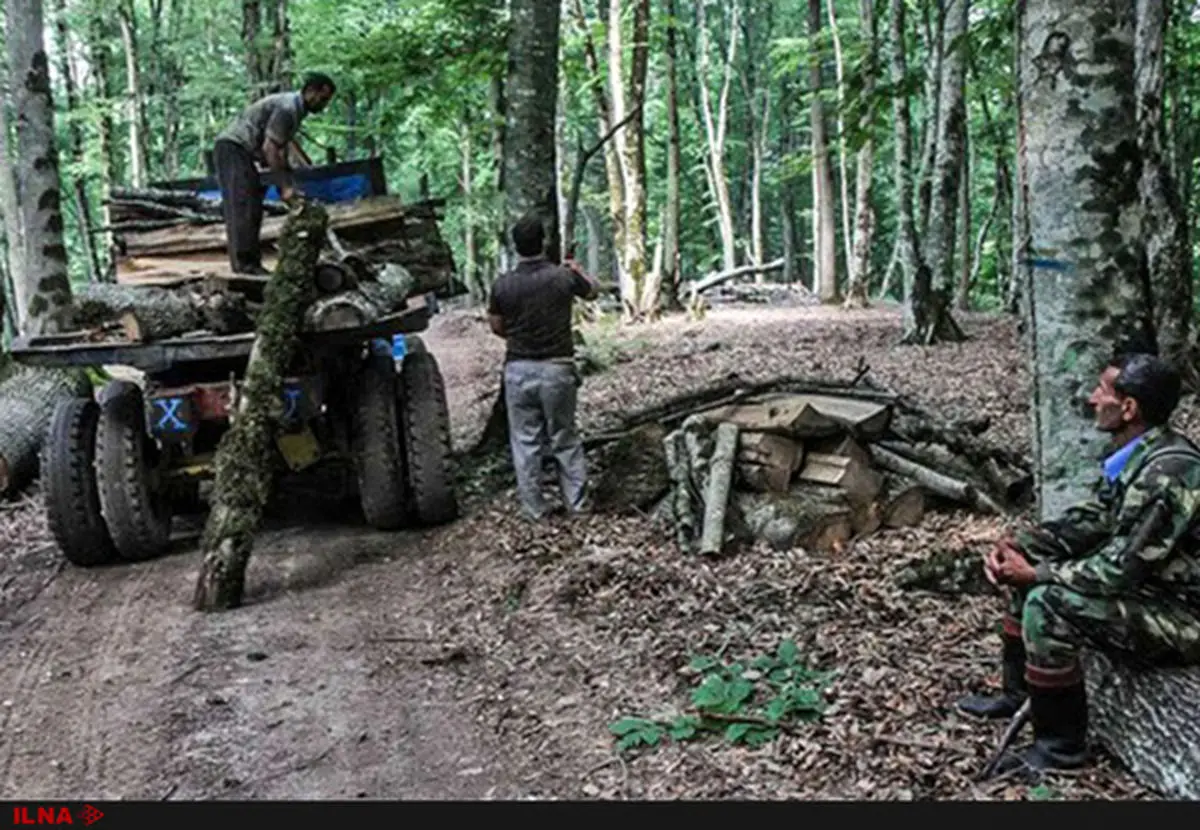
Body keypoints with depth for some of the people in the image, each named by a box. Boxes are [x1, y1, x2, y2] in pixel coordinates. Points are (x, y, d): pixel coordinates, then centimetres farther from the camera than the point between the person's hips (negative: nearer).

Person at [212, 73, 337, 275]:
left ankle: (250, 263, 6)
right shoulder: (287, 108, -17)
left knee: (253, 210, 6)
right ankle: (243, 262, -18)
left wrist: (289, 185, 8)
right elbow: (269, 148, -23)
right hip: (232, 147, -10)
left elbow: (281, 151, 15)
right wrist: (285, 186, -22)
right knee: (242, 207, -15)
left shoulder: (295, 109, 13)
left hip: (241, 152, 10)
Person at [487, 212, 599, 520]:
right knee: (565, 439, 12)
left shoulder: (503, 285, -8)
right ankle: (577, 503, 18)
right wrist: (577, 270, 32)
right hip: (558, 368, 0)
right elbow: (592, 292, 12)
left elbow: (497, 327, 5)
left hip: (519, 370, 0)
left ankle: (534, 508, 14)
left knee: (525, 441, 9)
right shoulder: (563, 277, -9)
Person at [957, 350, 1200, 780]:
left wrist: (1036, 573, -18)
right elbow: (1091, 519, 9)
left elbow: (1120, 570, -28)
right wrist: (1019, 544, -4)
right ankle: (1017, 693, 22)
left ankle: (1061, 746, -8)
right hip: (1146, 582, 10)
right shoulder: (1138, 454, 1)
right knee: (1030, 566, 11)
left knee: (1048, 605, -25)